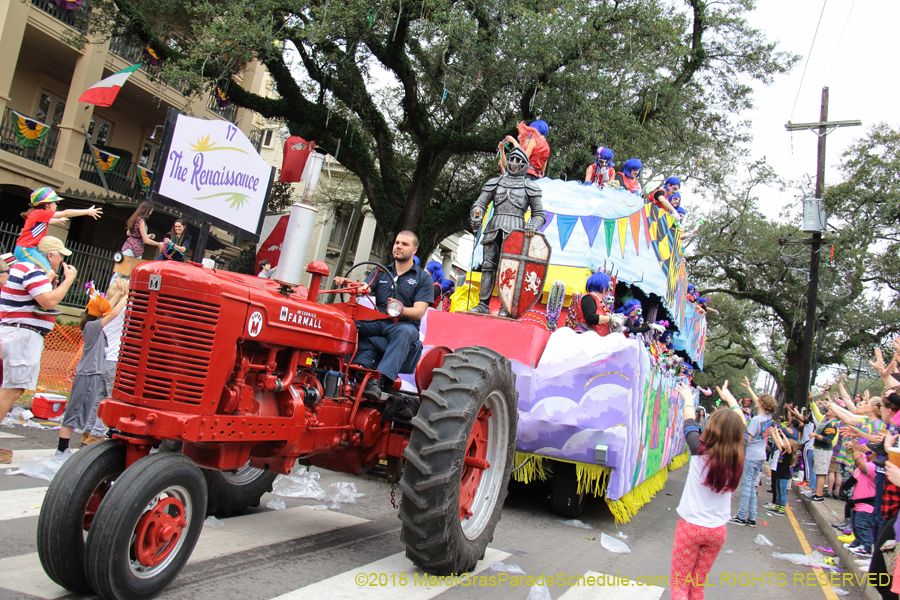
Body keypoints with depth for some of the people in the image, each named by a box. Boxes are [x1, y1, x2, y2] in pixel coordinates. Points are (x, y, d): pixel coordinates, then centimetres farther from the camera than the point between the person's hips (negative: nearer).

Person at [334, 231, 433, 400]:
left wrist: (401, 310, -27)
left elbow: (418, 312, -4)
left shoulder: (423, 278, 9)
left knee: (406, 332, -39)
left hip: (402, 324, -3)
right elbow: (364, 289, 2)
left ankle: (380, 379, -51)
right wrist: (349, 284, -22)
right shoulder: (381, 273, 21)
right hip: (377, 323, 3)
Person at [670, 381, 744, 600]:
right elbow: (741, 427, 11)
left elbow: (689, 424, 2)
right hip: (717, 530, 4)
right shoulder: (737, 459, -9)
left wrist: (688, 399, 22)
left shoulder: (700, 452, -18)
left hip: (690, 525, -3)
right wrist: (729, 398, 27)